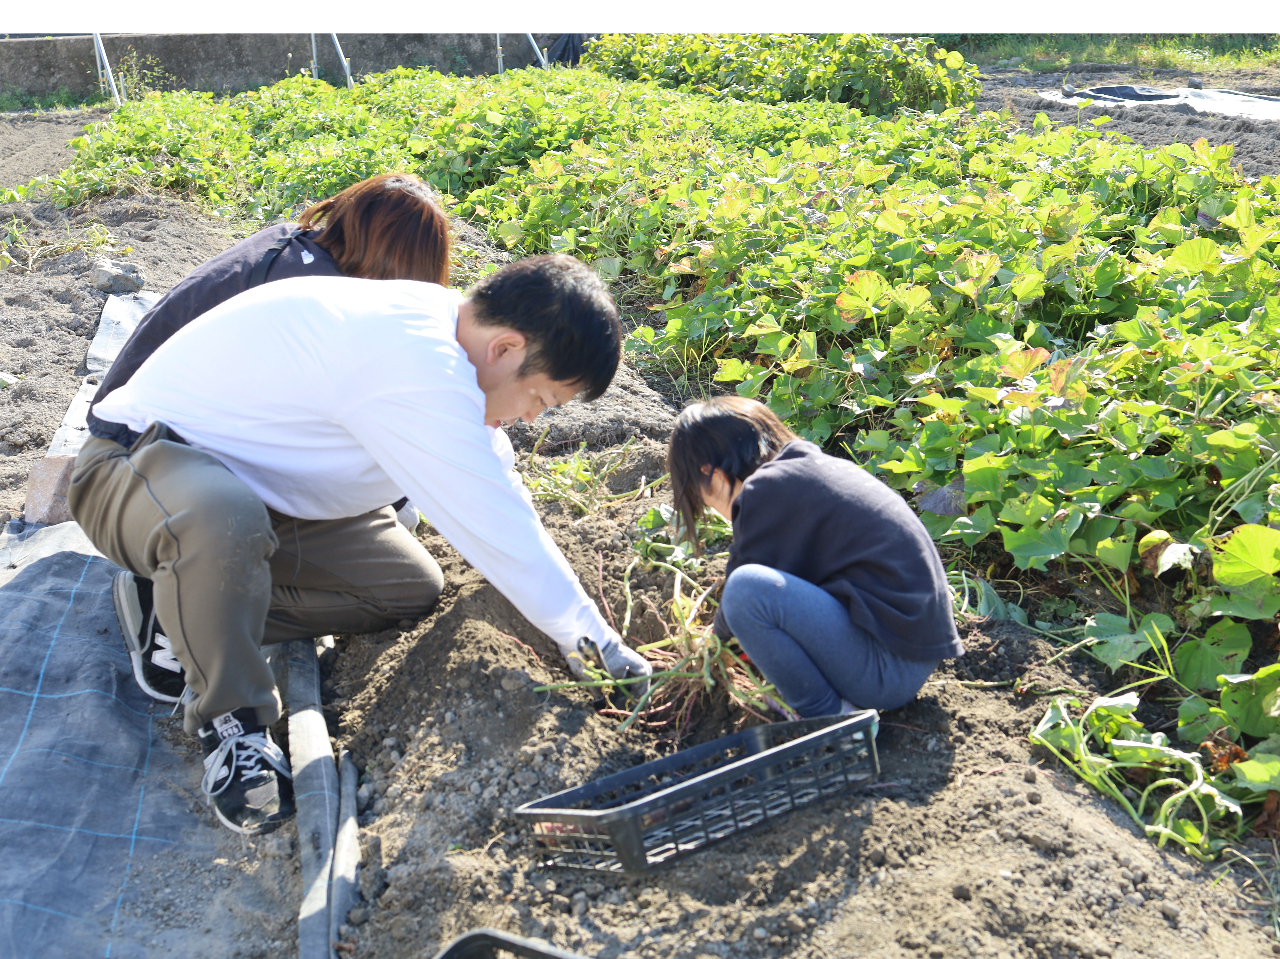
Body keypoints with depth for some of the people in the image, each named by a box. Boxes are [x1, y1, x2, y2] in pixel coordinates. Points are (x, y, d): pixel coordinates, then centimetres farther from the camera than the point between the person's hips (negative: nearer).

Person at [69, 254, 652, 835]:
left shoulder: (440, 326, -4)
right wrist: (592, 639, -17)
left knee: (413, 589, -1)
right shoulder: (414, 369, -36)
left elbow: (497, 487, 6)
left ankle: (182, 601, 5)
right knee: (222, 523, -44)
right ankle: (230, 719, -15)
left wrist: (574, 630, 6)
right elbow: (498, 531, -30)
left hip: (253, 484, 9)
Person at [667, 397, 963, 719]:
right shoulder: (818, 467, 14)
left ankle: (828, 718, -7)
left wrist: (720, 633, 18)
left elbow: (747, 595, -5)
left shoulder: (765, 491, -13)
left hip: (889, 670, -10)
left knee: (746, 588, -25)